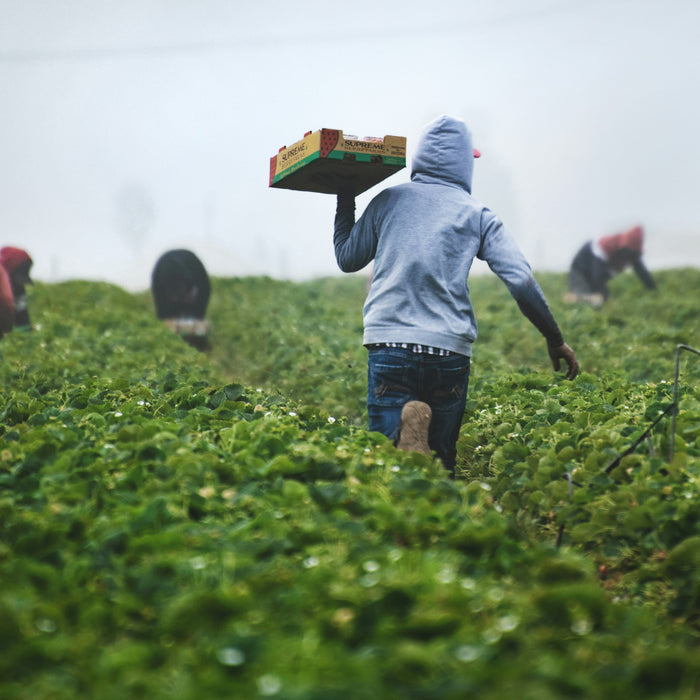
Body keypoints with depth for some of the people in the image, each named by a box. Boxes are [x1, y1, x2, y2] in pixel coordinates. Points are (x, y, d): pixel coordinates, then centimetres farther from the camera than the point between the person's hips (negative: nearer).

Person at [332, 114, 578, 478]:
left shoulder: (388, 200, 10)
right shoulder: (478, 215, 8)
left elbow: (347, 259, 21)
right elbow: (522, 281, 1)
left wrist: (345, 202, 35)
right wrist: (555, 339, 10)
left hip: (390, 344, 0)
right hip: (450, 351, 1)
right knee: (441, 458, 13)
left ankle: (406, 432, -33)